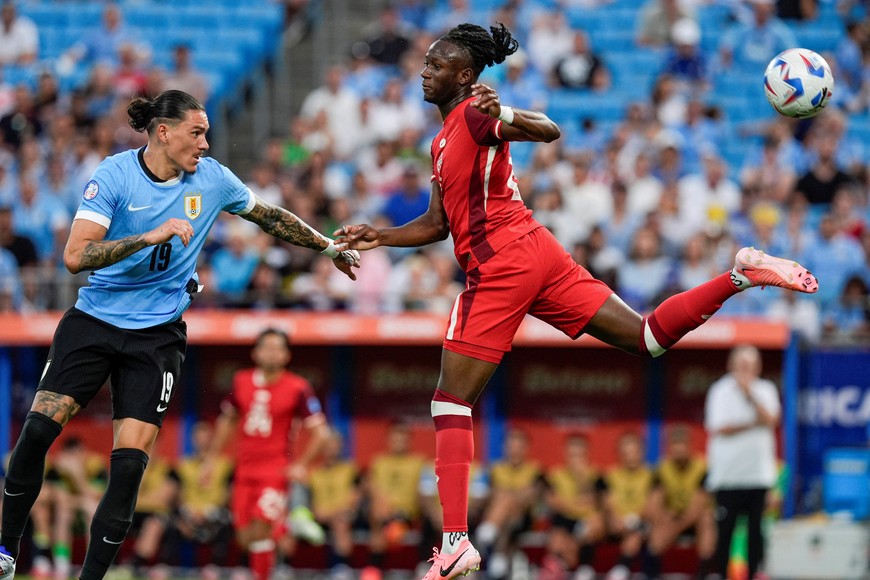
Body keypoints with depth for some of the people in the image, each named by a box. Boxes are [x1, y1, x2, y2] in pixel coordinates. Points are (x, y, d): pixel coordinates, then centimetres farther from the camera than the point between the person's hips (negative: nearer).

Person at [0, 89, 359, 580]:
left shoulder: (212, 179, 0)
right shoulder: (115, 175, -11)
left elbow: (272, 218, 18)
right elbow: (76, 256, -21)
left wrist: (330, 248, 23)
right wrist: (151, 236, -28)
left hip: (158, 334, 1)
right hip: (95, 320, -1)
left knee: (131, 462, -11)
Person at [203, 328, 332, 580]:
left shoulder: (297, 388, -8)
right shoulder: (241, 382, 4)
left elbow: (320, 433, -6)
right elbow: (226, 421, 19)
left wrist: (302, 465, -16)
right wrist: (211, 460, 17)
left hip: (275, 470, -5)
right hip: (244, 470, 5)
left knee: (261, 530, -17)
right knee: (245, 538, 4)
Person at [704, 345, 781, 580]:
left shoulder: (766, 390, 8)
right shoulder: (721, 391, 0)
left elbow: (770, 420, -7)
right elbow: (720, 428, -8)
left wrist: (750, 393, -14)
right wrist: (754, 424, -6)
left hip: (759, 472, 2)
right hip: (728, 473, -2)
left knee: (757, 530, -1)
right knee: (724, 529, -1)